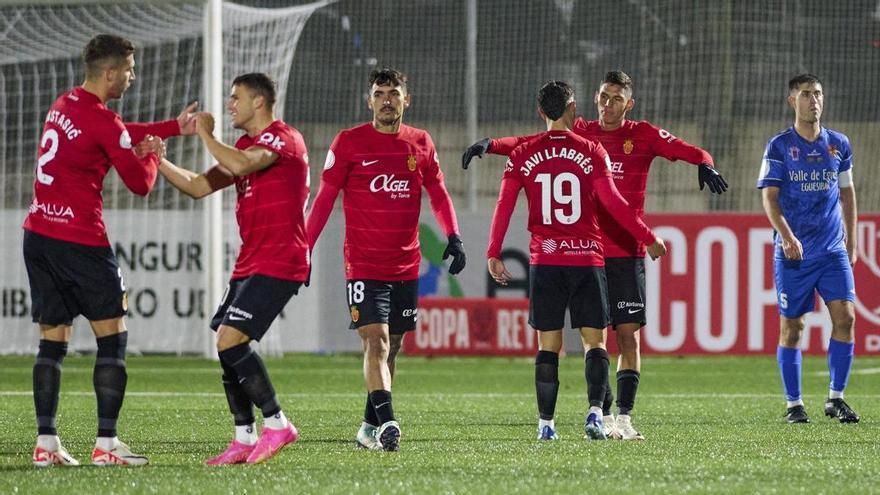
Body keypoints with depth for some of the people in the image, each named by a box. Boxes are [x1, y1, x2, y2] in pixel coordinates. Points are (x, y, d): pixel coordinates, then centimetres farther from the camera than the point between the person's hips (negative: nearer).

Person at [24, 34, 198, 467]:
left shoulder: (64, 104, 13)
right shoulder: (102, 121, -13)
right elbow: (141, 184, -7)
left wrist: (174, 127, 31)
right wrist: (152, 154, 14)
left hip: (38, 234, 8)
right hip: (80, 241, -8)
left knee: (53, 341, 9)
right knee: (112, 336, 0)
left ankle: (46, 443, 4)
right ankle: (106, 444, -5)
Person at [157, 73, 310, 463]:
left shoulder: (284, 138, -10)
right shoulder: (244, 147, 20)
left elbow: (239, 165, -27)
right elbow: (198, 186, 20)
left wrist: (205, 134, -13)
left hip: (279, 263, -10)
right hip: (250, 264, 10)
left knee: (231, 340, -18)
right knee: (225, 345, 4)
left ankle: (276, 423, -9)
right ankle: (244, 438, 9)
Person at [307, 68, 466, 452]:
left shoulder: (420, 144, 8)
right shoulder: (349, 142, -2)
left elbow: (438, 193, 14)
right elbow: (325, 198, 1)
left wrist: (453, 236, 0)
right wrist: (304, 248, -3)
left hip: (406, 267, 4)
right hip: (363, 264, -4)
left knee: (391, 345, 9)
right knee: (376, 340, -17)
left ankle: (370, 425, 19)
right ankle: (386, 422, -27)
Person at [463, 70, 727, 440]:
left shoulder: (642, 135, 4)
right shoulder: (579, 133, 9)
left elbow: (682, 148, -9)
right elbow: (528, 143, 6)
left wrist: (704, 163, -29)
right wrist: (490, 144, -9)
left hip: (627, 253, -1)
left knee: (628, 336, -4)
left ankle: (624, 417, -1)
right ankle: (604, 416, 6)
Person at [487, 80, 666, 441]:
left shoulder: (523, 155, 3)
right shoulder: (591, 152, -1)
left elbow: (504, 206, 1)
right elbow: (612, 203, -5)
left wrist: (493, 254, 7)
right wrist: (649, 239, 4)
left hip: (544, 262, 1)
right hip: (587, 259, -1)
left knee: (548, 345, 6)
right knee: (593, 341, 2)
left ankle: (546, 423, 2)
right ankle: (595, 410, -16)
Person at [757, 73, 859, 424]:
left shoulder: (838, 144, 10)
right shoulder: (779, 146, -1)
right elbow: (769, 197, -5)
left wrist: (850, 242, 14)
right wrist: (787, 237, -18)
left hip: (833, 250, 3)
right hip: (792, 251, -3)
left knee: (845, 317, -9)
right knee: (791, 326, 1)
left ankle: (836, 398, 1)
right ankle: (793, 405, 9)